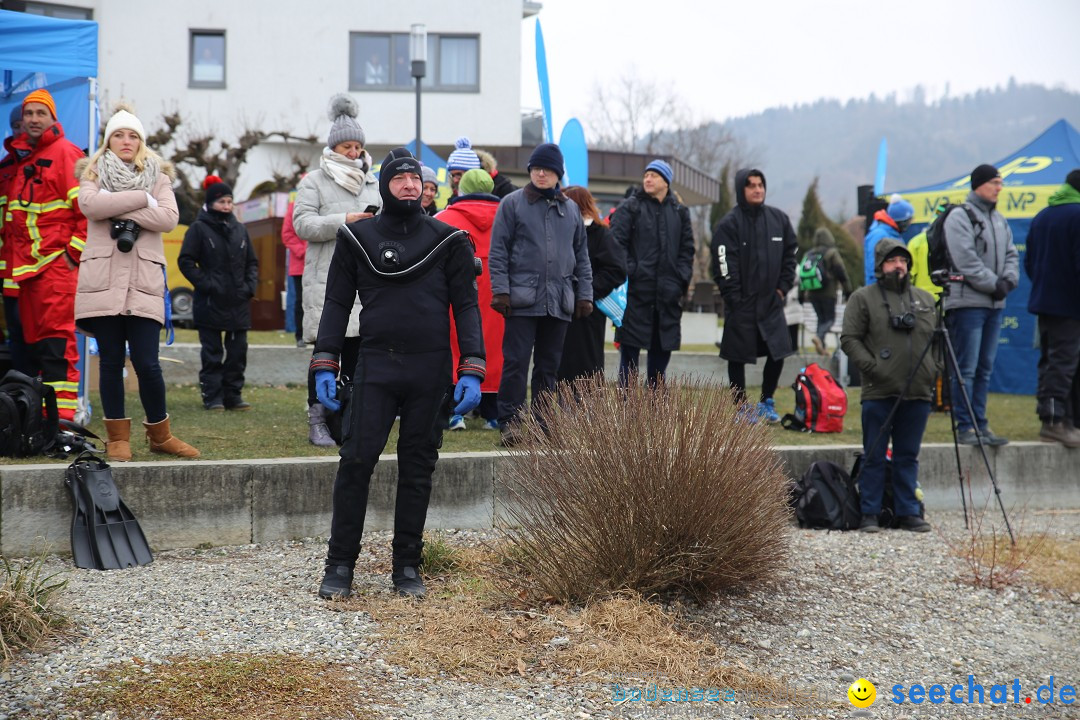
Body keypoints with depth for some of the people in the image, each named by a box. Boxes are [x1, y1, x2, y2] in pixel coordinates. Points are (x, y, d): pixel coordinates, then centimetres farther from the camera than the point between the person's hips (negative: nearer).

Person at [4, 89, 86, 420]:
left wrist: (75, 252, -11)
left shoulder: (66, 153, -4)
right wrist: (10, 257, 19)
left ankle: (62, 411, -13)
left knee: (56, 337, -11)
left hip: (57, 261, -8)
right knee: (31, 337, 9)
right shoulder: (17, 159, 18)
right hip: (24, 265, 8)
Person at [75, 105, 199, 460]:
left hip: (144, 282, 0)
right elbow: (90, 204, -10)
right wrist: (142, 199, -9)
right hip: (102, 280, 0)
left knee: (147, 364, -5)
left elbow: (169, 217, -5)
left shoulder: (158, 176, 14)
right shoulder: (93, 174, 13)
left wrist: (120, 212, -10)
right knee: (111, 361, 2)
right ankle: (118, 437, 12)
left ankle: (160, 435, 11)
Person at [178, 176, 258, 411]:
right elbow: (186, 261, -6)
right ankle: (212, 396, 5)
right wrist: (205, 284, -14)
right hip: (210, 302, -5)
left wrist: (250, 286, 3)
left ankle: (233, 395, 14)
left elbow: (252, 262, 19)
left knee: (238, 350, 6)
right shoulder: (199, 228, -2)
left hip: (239, 303, 5)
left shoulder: (239, 229, 12)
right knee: (212, 352, 0)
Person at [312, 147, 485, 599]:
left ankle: (407, 567, 15)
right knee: (356, 461, -7)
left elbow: (466, 306, 5)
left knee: (418, 469, 6)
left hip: (430, 371, 1)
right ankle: (340, 565, 2)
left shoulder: (448, 240, 6)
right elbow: (337, 303, 9)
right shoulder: (357, 238, 7)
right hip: (375, 367, 0)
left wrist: (472, 371, -6)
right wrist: (325, 364, -2)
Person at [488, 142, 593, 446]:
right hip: (522, 300, -4)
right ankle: (509, 423, -3)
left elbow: (582, 257, 18)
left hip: (559, 303, 4)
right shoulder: (512, 204, 2)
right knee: (516, 363, -7)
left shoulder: (571, 209, 15)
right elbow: (498, 251, -1)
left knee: (549, 366, 8)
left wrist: (585, 294, 11)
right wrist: (500, 290, -10)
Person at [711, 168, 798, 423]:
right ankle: (741, 406, 14)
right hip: (741, 305, -4)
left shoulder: (779, 219, 7)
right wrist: (734, 298, -14)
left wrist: (783, 287, 5)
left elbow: (790, 254, 14)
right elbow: (724, 265, -11)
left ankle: (767, 402, 21)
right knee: (738, 356, 2)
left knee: (778, 351, 4)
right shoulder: (729, 224, -8)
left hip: (772, 302, 4)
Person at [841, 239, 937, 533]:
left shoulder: (925, 299, 17)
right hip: (879, 393, -4)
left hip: (918, 393, 4)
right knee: (874, 457, 1)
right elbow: (849, 339, -3)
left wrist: (934, 370, 7)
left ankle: (909, 512, 16)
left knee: (908, 456, 9)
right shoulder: (863, 298, 2)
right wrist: (872, 368, -12)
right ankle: (869, 514, 7)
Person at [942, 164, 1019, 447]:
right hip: (967, 302, -8)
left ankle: (980, 424, 15)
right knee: (966, 369, -7)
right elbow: (966, 261, -15)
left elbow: (1011, 254, 16)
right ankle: (965, 427, -4)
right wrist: (994, 284, -13)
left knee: (985, 368, 10)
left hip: (995, 304, 8)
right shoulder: (959, 217, -7)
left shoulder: (999, 220, 18)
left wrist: (1008, 280, -3)